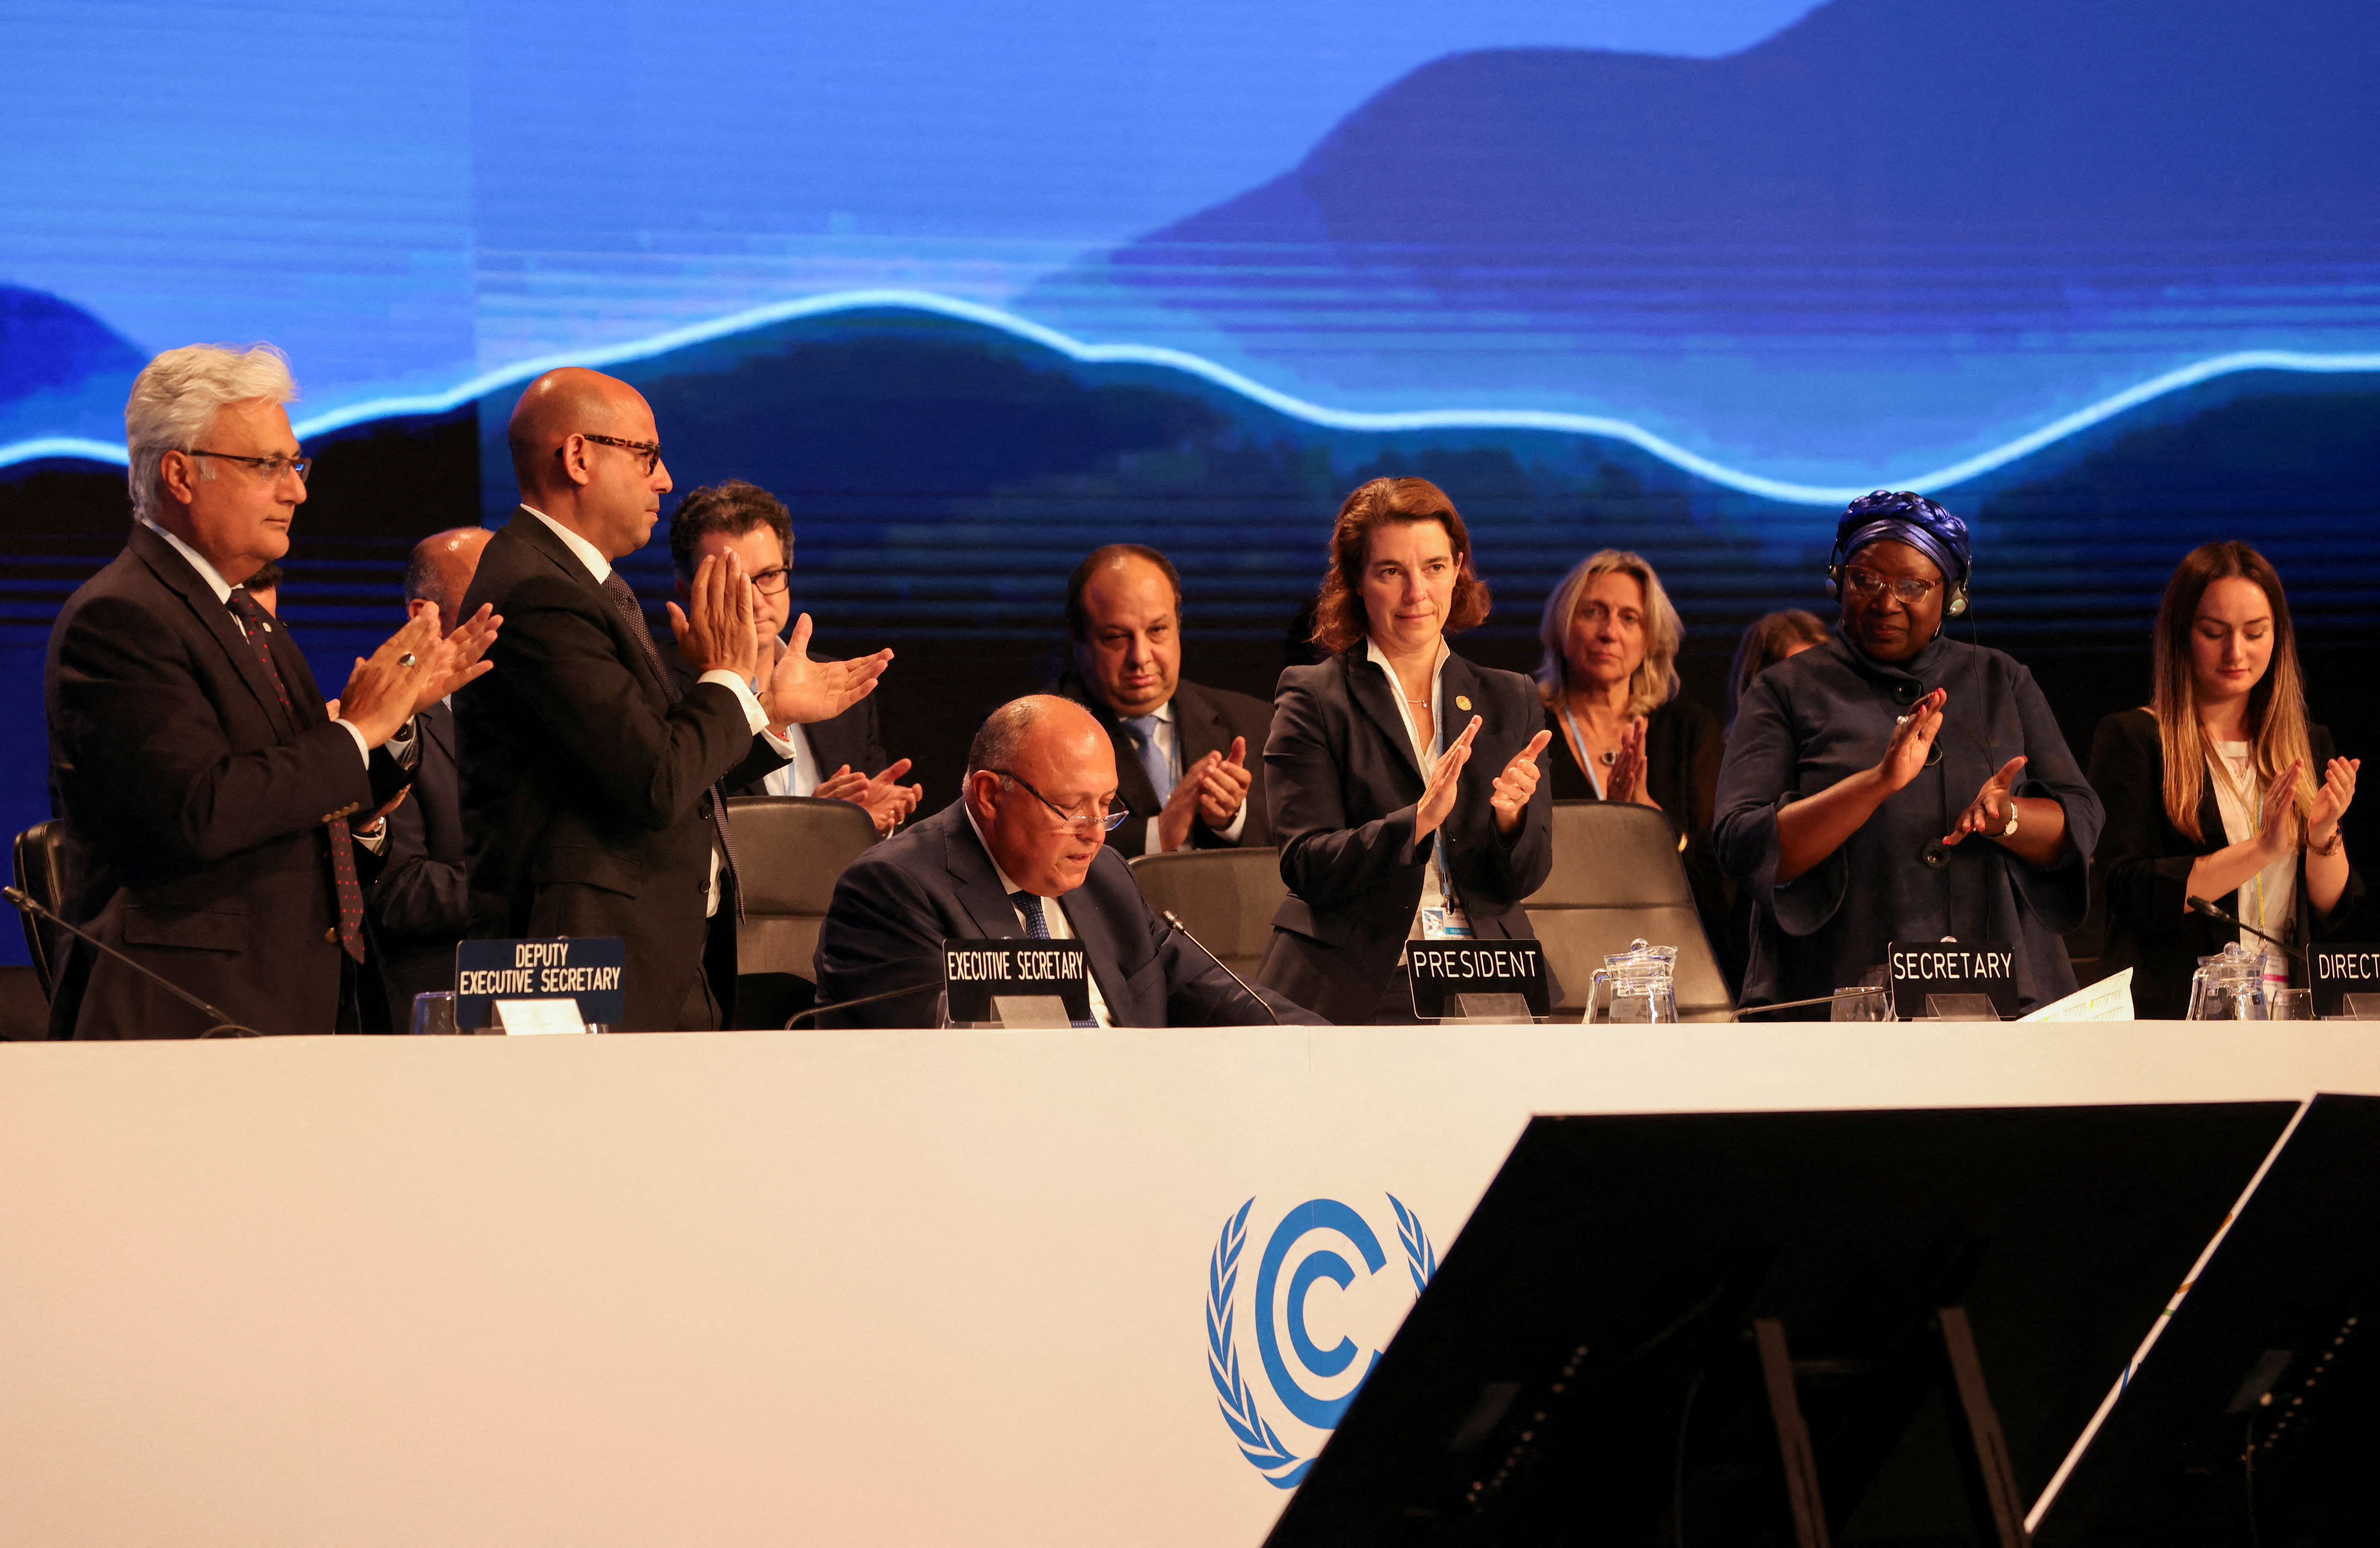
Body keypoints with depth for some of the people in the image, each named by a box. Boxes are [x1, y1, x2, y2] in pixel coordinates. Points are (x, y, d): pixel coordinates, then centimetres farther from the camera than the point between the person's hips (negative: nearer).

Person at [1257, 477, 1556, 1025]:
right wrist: (1418, 821, -20)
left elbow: (1524, 877, 11)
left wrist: (1510, 817, -12)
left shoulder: (1510, 701, 16)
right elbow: (1307, 869, -5)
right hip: (1355, 996, -3)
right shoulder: (1313, 700, 5)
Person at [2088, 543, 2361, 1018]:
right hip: (2168, 1010, -3)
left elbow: (2329, 914, 14)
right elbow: (2130, 894, -9)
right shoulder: (2131, 740, 1)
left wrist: (2324, 836, -5)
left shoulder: (2309, 745, 15)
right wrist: (2261, 850, -15)